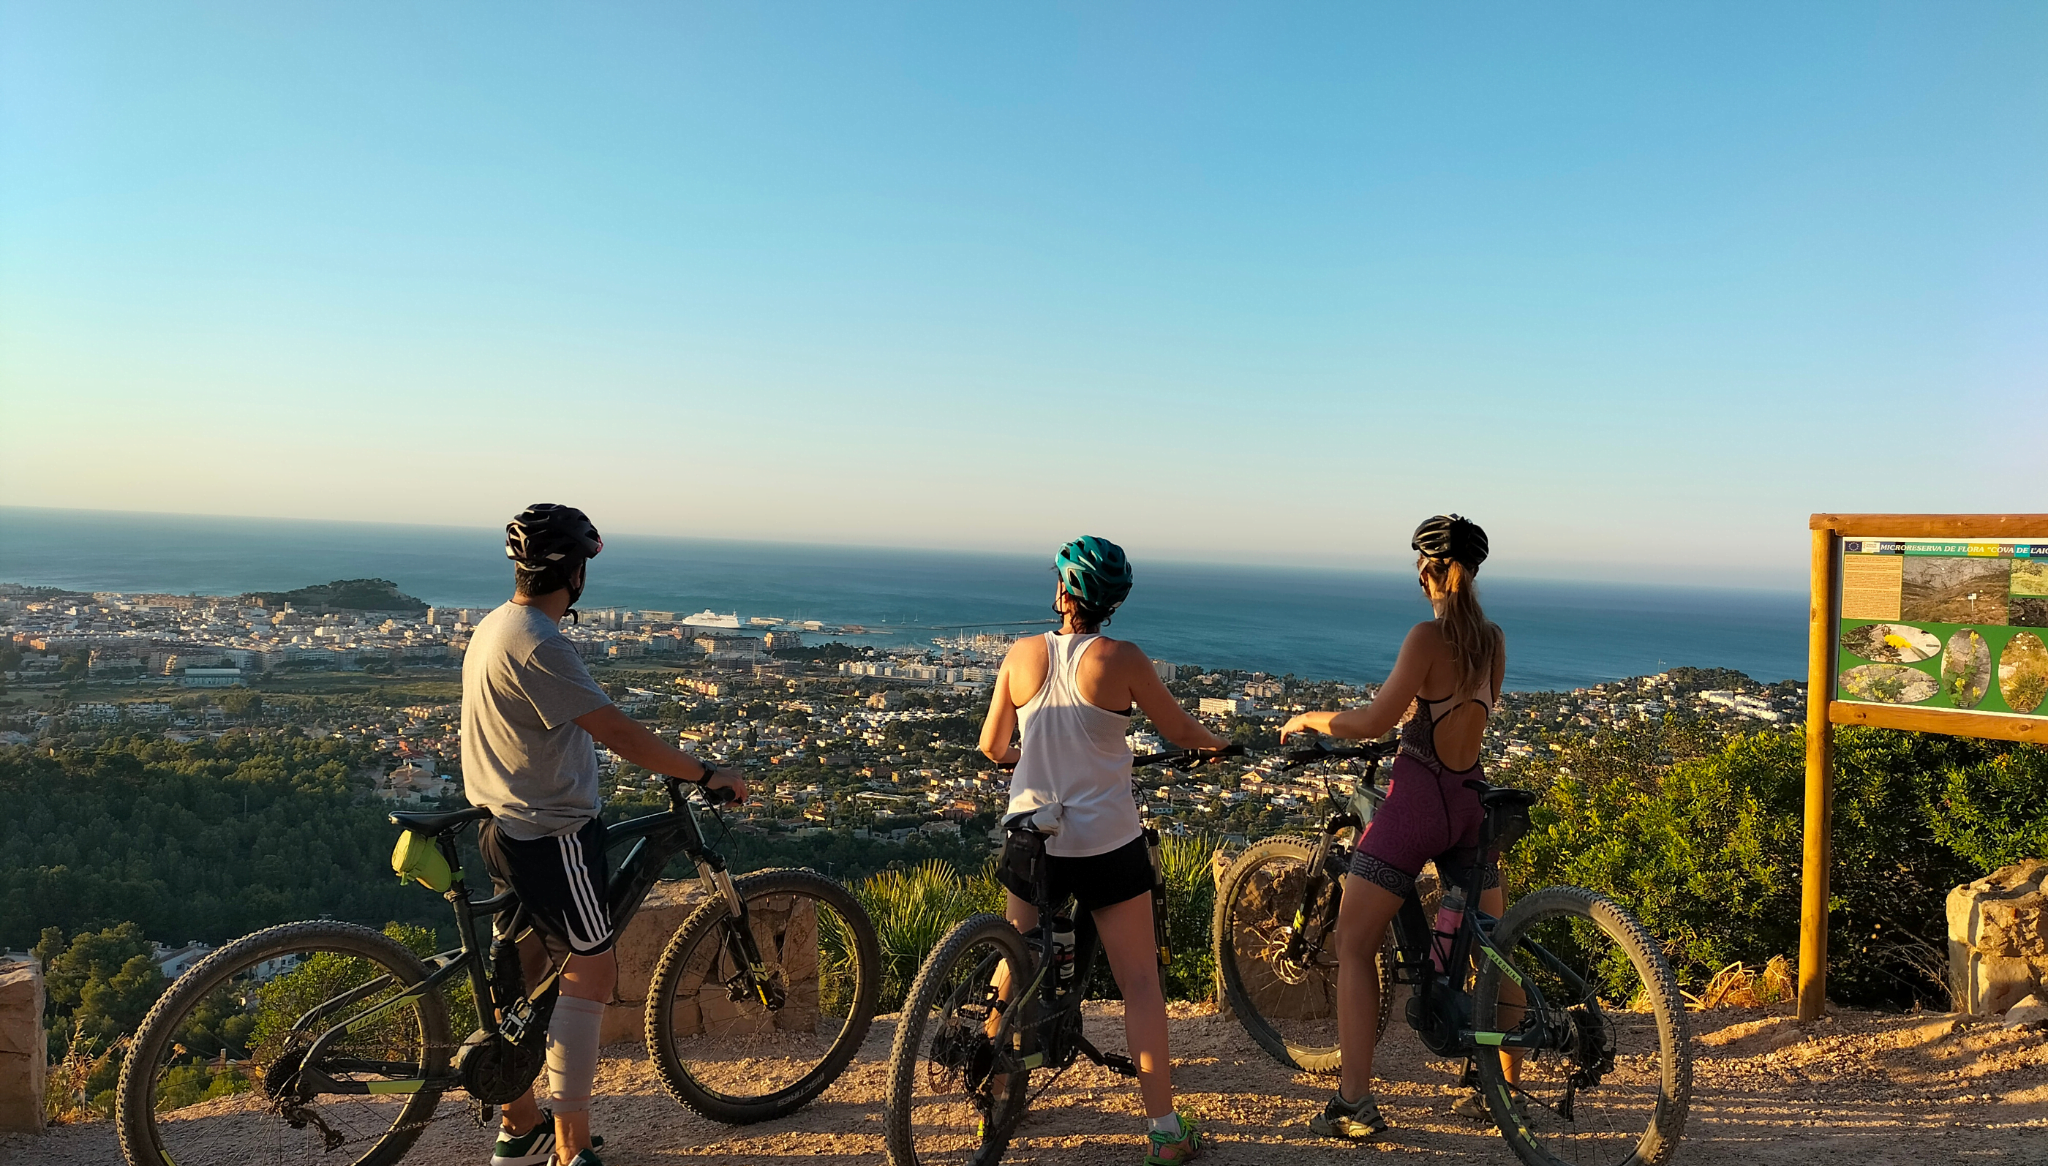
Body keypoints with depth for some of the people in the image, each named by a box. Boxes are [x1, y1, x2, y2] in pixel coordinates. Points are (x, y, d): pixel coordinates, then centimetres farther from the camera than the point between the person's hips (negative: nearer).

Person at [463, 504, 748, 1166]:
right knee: (591, 973, -3)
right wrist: (706, 774, -14)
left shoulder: (496, 626, 9)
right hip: (552, 836, -10)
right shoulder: (538, 645, -23)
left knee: (521, 974, 17)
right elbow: (621, 735, -23)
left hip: (505, 830, 10)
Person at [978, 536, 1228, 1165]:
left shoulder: (1022, 654, -3)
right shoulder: (1122, 659, -10)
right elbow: (1179, 730, 2)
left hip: (1031, 836, 3)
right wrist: (1220, 744, 23)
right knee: (1139, 983, 6)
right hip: (1107, 842, -3)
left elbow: (992, 747, 5)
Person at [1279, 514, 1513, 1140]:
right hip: (1471, 801, 7)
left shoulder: (1428, 636, -15)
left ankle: (1354, 1101, -2)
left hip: (1417, 800, -7)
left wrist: (1310, 719, -3)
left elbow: (1373, 722, -18)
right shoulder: (1494, 641, 5)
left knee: (1354, 945, 2)